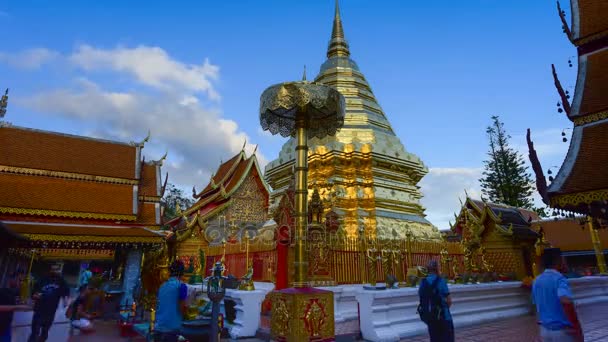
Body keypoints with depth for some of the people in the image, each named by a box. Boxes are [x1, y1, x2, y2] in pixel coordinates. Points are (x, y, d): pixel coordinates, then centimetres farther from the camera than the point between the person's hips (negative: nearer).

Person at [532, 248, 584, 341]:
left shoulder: (537, 281, 7)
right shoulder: (559, 278, -15)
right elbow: (566, 302, -32)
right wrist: (577, 328, -24)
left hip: (545, 330, 6)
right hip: (562, 330, -6)